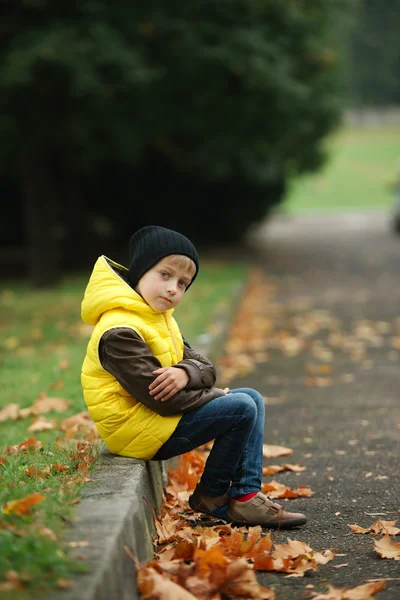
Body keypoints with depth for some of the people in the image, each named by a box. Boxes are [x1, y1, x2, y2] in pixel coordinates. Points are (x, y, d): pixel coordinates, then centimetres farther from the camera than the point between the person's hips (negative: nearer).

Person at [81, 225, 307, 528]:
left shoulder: (160, 318, 12)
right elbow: (160, 397, -25)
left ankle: (246, 495, 1)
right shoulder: (119, 332, -22)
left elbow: (205, 367, 5)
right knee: (242, 409, -17)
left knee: (253, 399, 7)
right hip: (141, 432, -10)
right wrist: (218, 396, -12)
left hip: (163, 415, 10)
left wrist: (186, 373, -21)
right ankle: (212, 498, -1)